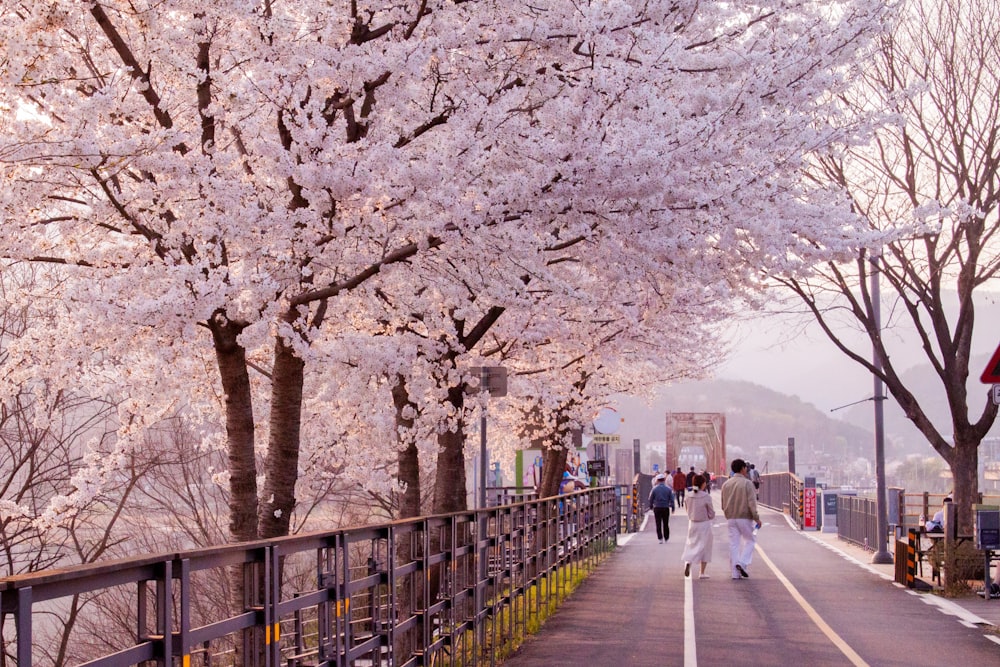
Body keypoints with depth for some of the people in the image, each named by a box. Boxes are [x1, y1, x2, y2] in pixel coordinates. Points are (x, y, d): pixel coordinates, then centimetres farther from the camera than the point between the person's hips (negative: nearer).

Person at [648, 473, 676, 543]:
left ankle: (660, 538, -3)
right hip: (666, 508, 1)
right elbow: (671, 499, 1)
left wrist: (651, 506, 17)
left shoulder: (654, 489, -4)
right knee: (666, 524, 12)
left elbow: (651, 499, 3)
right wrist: (672, 507, 10)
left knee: (658, 524, 3)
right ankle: (666, 538, 19)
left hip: (657, 508, -1)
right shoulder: (668, 489, -2)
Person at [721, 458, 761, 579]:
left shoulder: (726, 484, 7)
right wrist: (757, 518, -11)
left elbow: (723, 504, 11)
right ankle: (742, 563, -6)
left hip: (731, 518, 5)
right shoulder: (747, 483, -10)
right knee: (750, 540, 12)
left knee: (734, 543, 7)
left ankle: (735, 573, 5)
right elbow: (752, 503, -15)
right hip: (745, 517, -5)